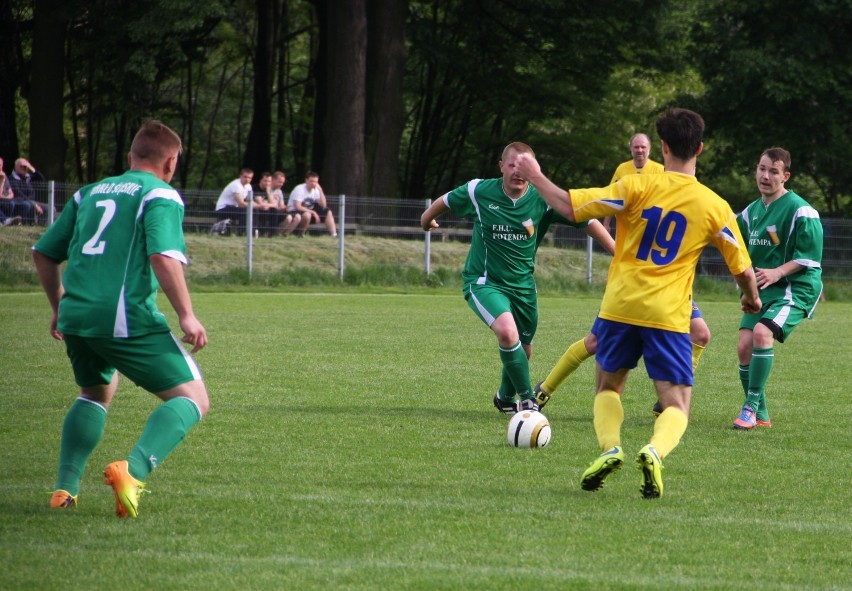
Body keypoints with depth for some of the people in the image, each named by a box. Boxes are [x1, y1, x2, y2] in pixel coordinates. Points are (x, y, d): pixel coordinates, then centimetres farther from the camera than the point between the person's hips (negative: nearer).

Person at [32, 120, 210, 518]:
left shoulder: (89, 193, 21)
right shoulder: (160, 195, 1)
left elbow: (43, 253, 25)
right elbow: (163, 256, -15)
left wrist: (60, 308, 36)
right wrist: (186, 316, -11)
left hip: (75, 317, 7)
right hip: (127, 319, -7)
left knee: (96, 395, 32)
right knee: (193, 399, 0)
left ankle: (65, 488, 18)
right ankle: (133, 470, -24)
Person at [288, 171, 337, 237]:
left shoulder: (315, 190, 2)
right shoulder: (299, 189, -19)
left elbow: (323, 205, -5)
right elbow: (297, 207, -27)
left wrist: (320, 191, -13)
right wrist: (313, 212, -27)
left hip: (309, 212, 8)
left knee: (328, 212, -2)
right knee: (307, 214, -40)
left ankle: (334, 235, -9)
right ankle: (301, 235, -20)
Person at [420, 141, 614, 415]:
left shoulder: (542, 199, -12)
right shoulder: (480, 192, -15)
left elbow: (585, 219, -5)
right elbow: (445, 201, 6)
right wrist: (427, 220, 24)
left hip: (523, 285, 4)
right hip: (483, 281, -4)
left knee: (523, 350, 16)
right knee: (507, 331, -30)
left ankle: (505, 397, 47)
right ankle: (527, 399, -15)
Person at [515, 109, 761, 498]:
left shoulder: (638, 187, -3)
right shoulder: (715, 207, 1)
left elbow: (570, 207, -7)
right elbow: (742, 269, 10)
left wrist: (534, 176, 10)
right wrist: (752, 299, 32)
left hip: (620, 306, 1)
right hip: (669, 316, -1)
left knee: (608, 386, 22)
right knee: (677, 405, 5)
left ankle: (610, 448, -5)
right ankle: (655, 452, -28)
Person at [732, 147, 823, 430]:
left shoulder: (800, 211, -11)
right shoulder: (752, 211, 12)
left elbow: (810, 258, -13)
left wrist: (778, 272, -23)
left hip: (796, 288, -7)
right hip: (761, 290, 7)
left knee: (762, 332, -29)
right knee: (744, 346, -7)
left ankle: (751, 407, -22)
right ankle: (760, 415, 8)